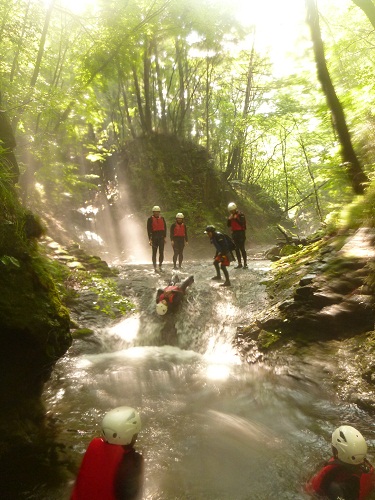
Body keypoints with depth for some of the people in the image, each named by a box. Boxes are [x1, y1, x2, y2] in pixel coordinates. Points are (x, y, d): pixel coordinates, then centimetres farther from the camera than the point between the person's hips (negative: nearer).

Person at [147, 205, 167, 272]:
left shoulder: (162, 219, 12)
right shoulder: (150, 219, 0)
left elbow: (165, 228, 14)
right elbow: (149, 229, -4)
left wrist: (165, 237, 8)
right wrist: (150, 239, -11)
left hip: (161, 237, 3)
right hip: (154, 238, -3)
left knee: (161, 252, 0)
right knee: (154, 253, 1)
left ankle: (160, 266, 11)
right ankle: (154, 267, 6)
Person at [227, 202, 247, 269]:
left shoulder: (241, 214, -7)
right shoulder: (231, 215, 11)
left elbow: (243, 223, -16)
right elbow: (228, 225, 9)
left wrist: (236, 219, -21)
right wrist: (229, 219, -7)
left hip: (241, 232, -6)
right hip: (234, 233, 6)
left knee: (242, 248, -8)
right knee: (237, 249, 6)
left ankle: (245, 263, -4)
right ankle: (239, 263, 12)